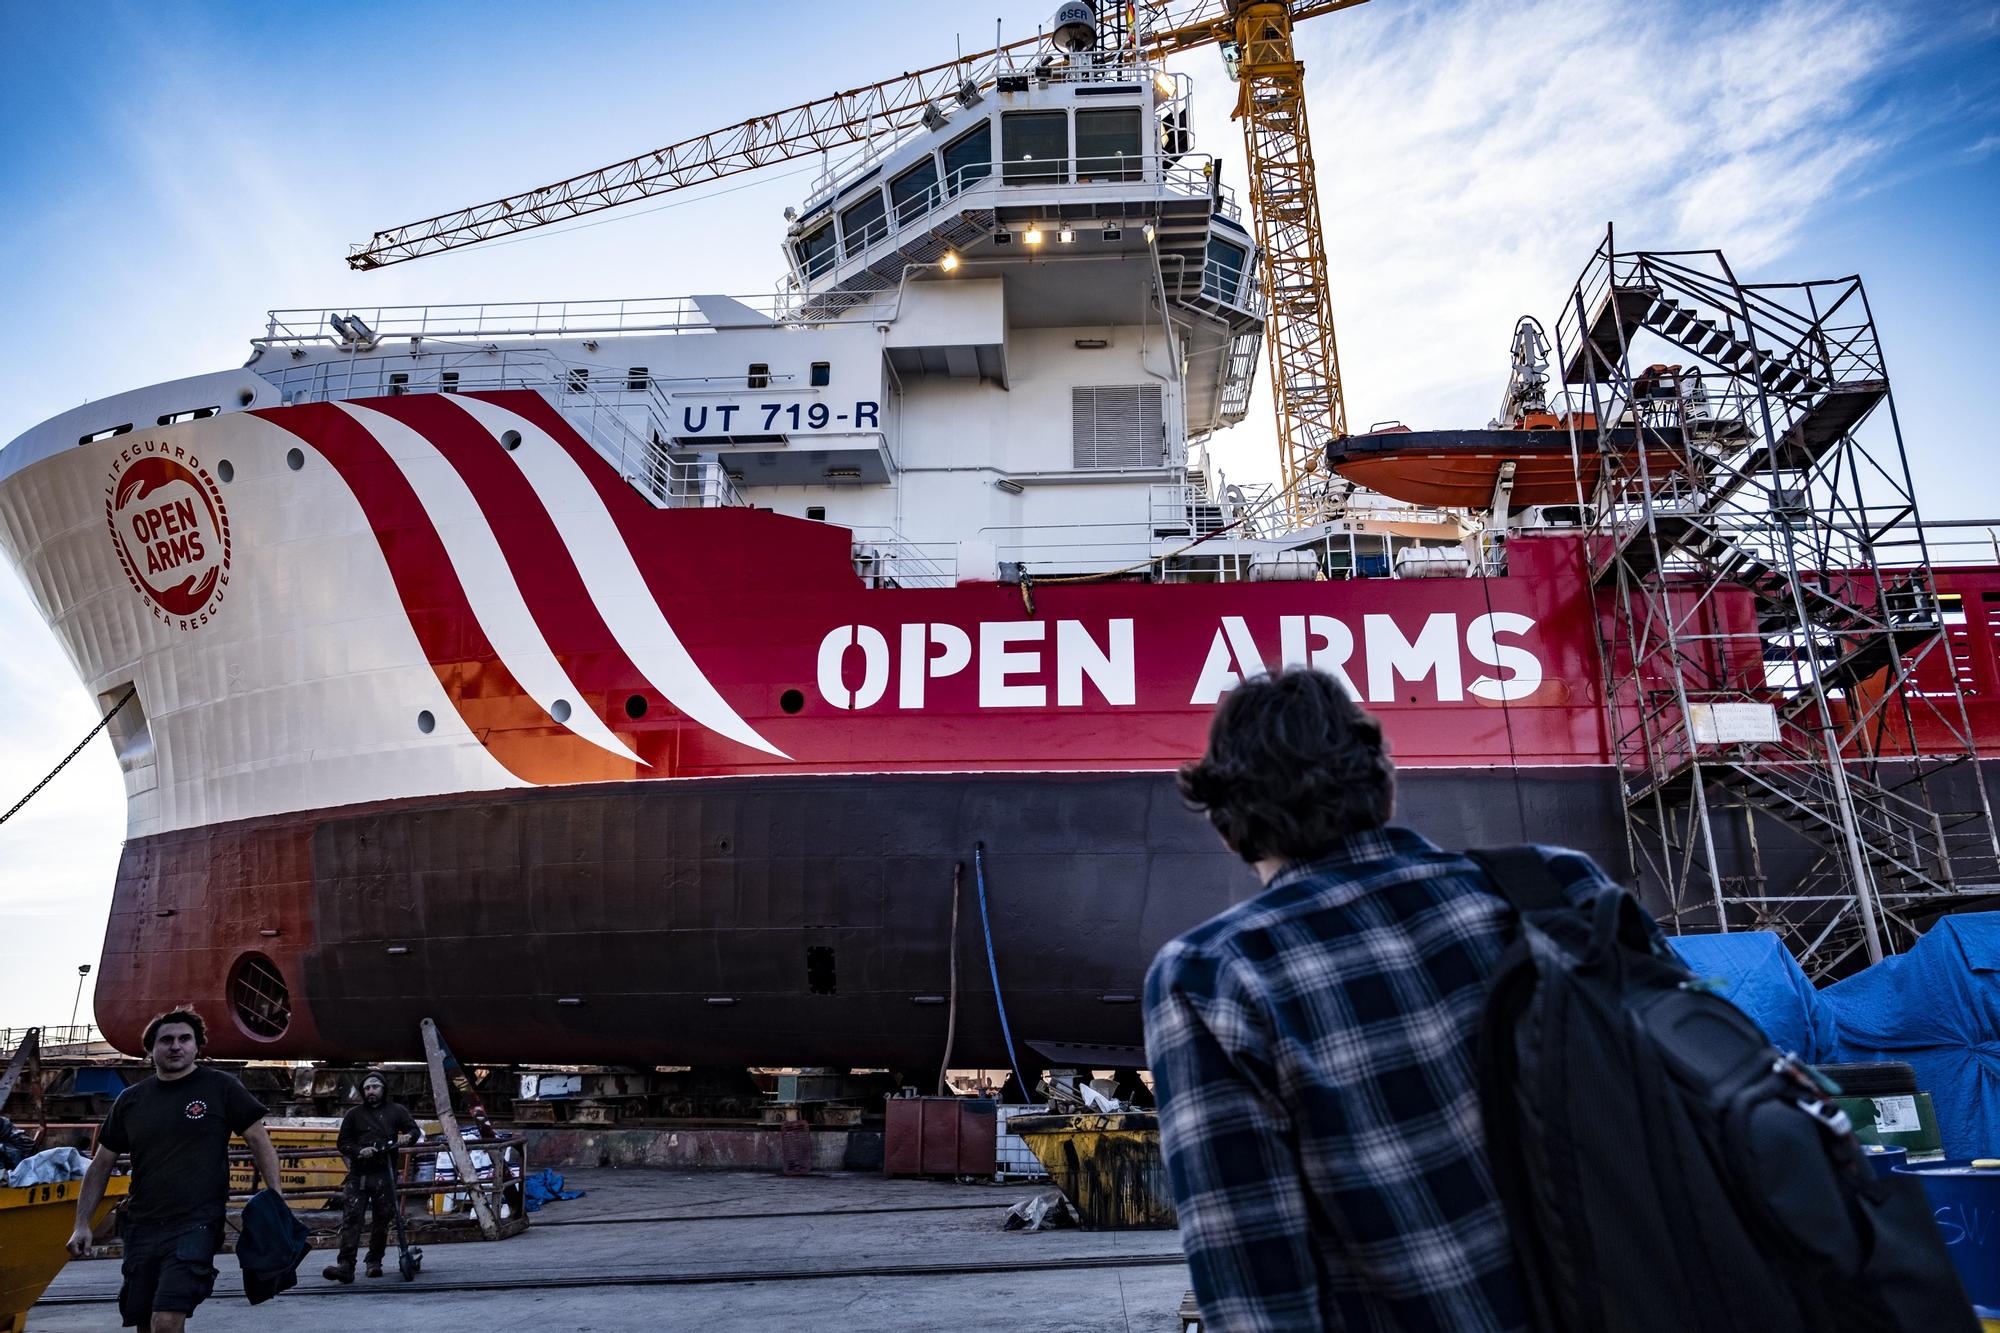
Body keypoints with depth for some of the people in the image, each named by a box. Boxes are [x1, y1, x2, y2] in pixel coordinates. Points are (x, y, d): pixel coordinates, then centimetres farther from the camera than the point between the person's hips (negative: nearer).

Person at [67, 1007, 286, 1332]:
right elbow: (101, 1164, 15)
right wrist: (82, 1224, 8)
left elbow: (259, 1140, -1)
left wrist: (276, 1198, -8)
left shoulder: (220, 1087, -3)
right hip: (141, 1228, 5)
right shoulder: (130, 1100, 7)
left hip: (196, 1224, -5)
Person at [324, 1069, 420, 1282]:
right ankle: (345, 1265, -15)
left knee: (382, 1219, 3)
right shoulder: (353, 1114, 13)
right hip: (358, 1174, 0)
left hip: (385, 1174, 0)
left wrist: (408, 1137, -12)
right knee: (351, 1217, -11)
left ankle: (375, 1262, 15)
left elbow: (415, 1130, 12)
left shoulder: (396, 1110, 12)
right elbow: (343, 1143, 12)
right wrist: (359, 1151, -8)